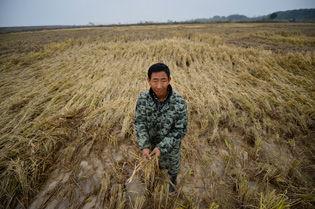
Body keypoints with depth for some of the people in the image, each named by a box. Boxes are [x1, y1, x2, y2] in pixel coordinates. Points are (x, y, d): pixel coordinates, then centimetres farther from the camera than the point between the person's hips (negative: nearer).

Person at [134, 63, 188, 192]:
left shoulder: (180, 103, -34)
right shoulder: (143, 98, -26)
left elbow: (180, 131, -24)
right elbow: (139, 123, -18)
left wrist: (162, 148, -29)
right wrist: (144, 147, -29)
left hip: (171, 145, -2)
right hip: (151, 143, 2)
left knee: (172, 166, 29)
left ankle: (173, 180, 66)